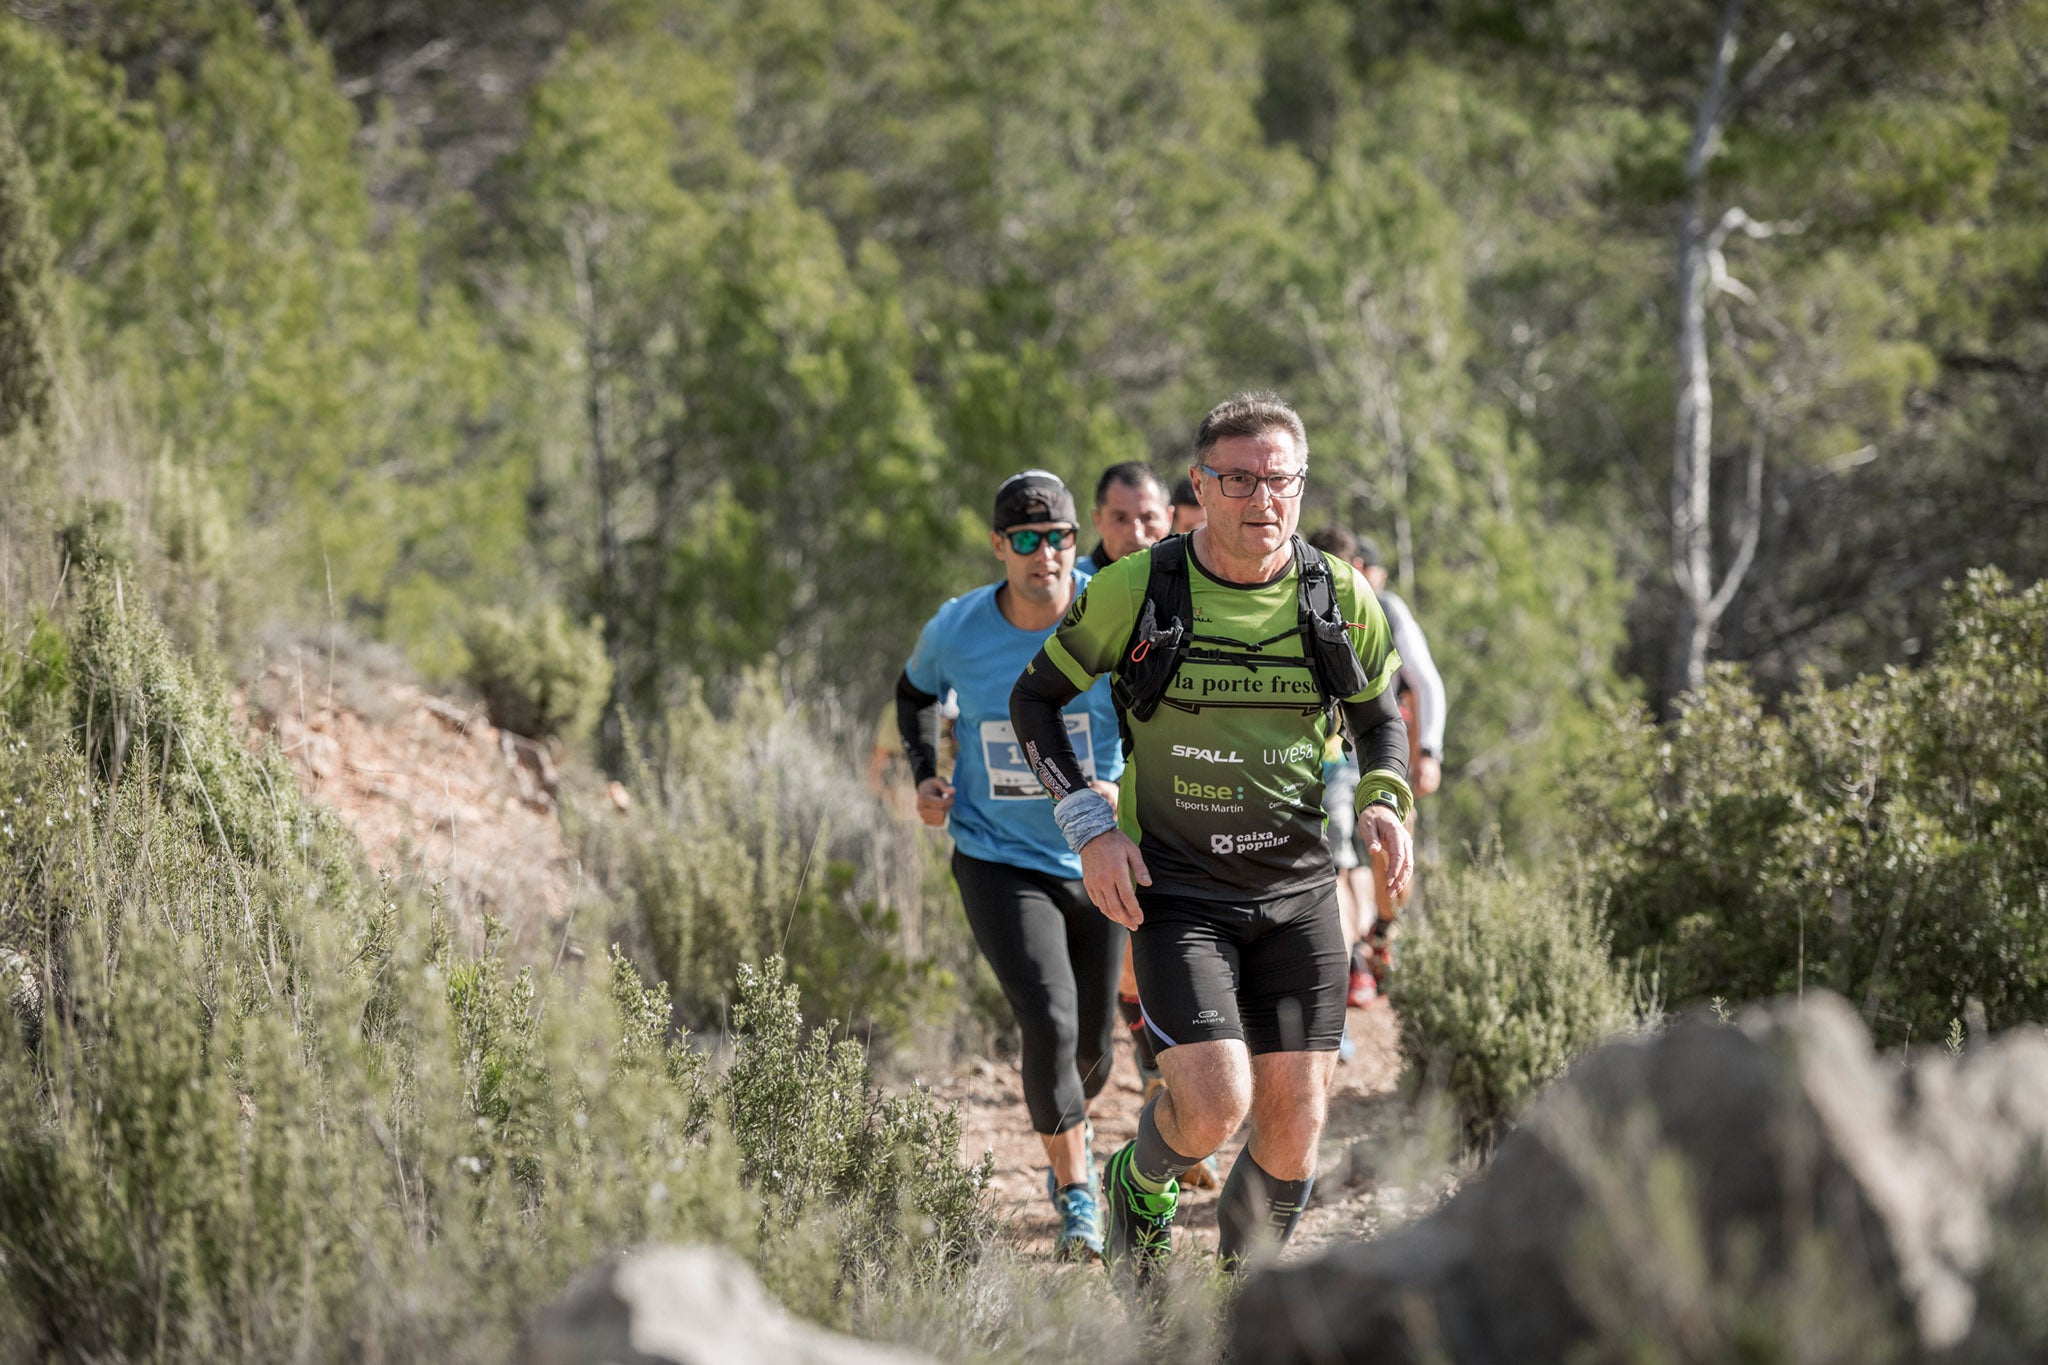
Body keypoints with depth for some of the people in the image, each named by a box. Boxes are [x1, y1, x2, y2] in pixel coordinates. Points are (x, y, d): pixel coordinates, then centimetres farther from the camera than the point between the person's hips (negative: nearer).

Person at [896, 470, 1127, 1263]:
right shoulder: (957, 630, -9)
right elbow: (916, 693, 14)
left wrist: (1128, 794, -19)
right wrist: (923, 775, 1)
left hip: (1097, 862, 1)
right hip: (998, 861, -1)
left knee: (1092, 1044, 13)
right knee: (1050, 1023, -19)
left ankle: (1070, 1137, 47)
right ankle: (1076, 1197, -3)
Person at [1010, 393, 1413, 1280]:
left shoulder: (1340, 598, -2)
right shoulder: (1136, 589, -9)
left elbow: (1380, 717, 15)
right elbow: (1035, 699, 3)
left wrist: (1386, 802, -6)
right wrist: (1090, 825, -8)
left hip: (1297, 891, 3)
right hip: (1177, 890, -3)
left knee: (1295, 1119, 0)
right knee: (1215, 1104, -18)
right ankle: (1139, 1184, 17)